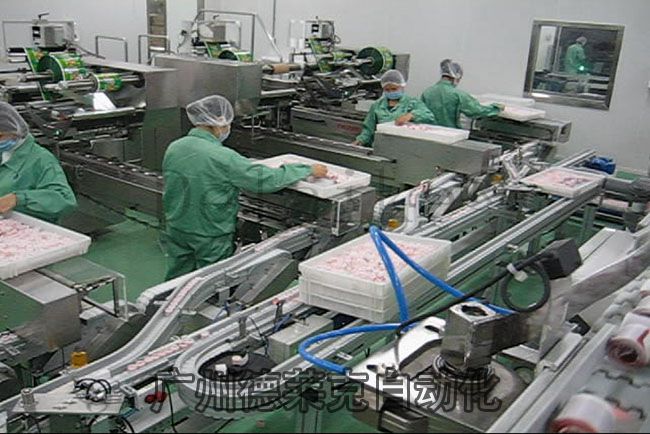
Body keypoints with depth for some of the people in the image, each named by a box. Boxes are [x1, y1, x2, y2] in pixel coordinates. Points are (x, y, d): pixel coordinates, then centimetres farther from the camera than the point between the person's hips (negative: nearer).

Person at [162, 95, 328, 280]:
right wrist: (309, 170, -13)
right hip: (210, 237, -6)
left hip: (176, 230, 6)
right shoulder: (222, 158, -25)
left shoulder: (173, 148, -3)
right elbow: (266, 179, -23)